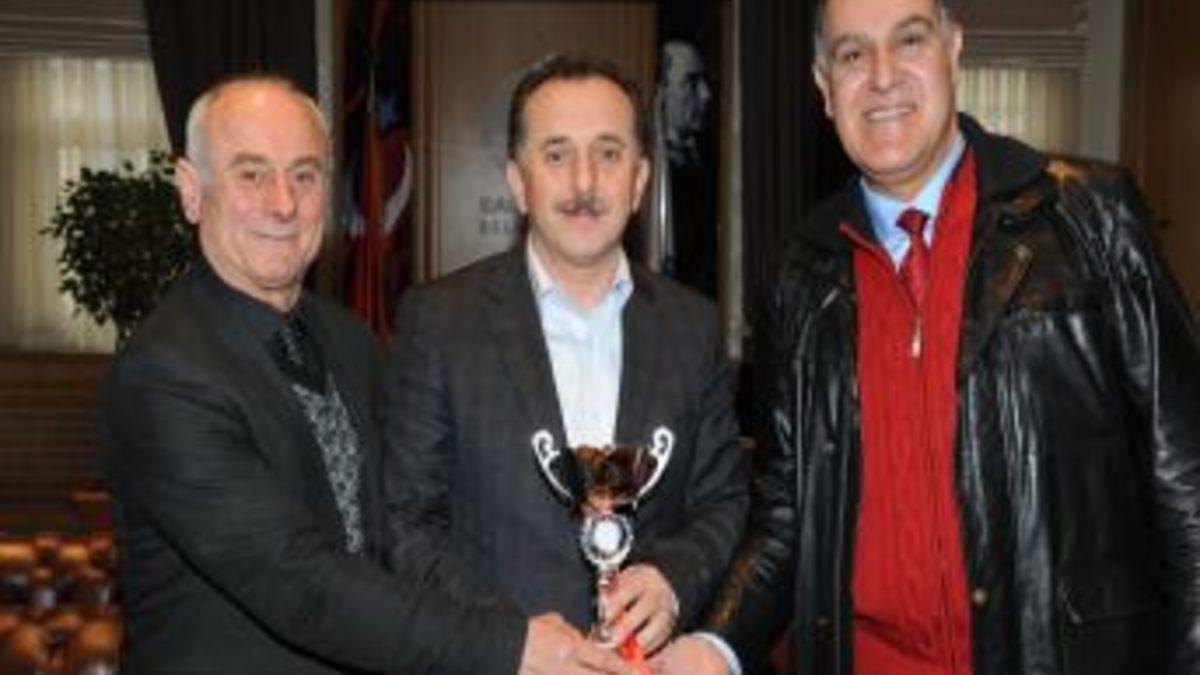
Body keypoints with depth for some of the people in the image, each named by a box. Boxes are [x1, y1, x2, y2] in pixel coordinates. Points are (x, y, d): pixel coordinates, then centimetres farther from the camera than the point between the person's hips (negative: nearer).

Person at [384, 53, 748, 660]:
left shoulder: (692, 325, 0)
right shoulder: (437, 320, -9)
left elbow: (723, 502, 4)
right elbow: (408, 517, -8)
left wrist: (675, 579, -14)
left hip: (652, 655, 3)